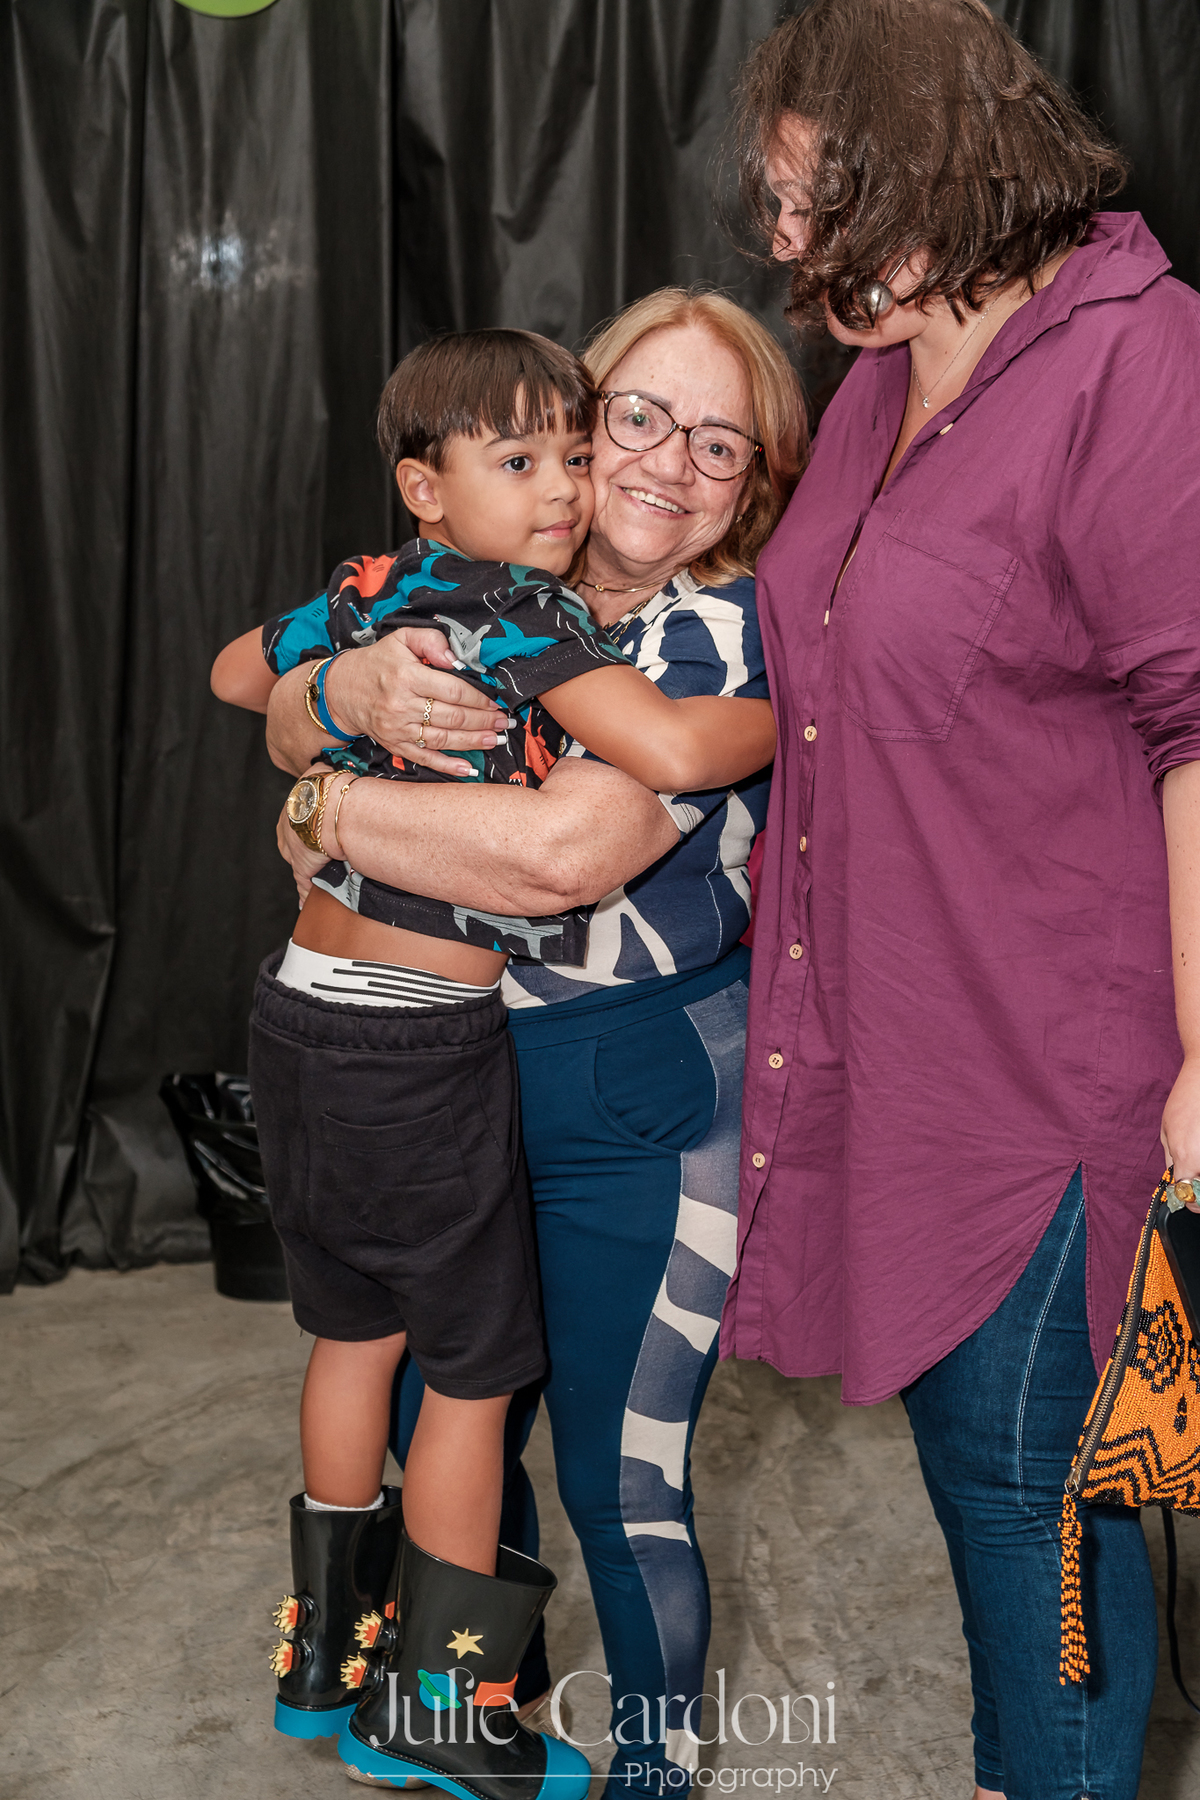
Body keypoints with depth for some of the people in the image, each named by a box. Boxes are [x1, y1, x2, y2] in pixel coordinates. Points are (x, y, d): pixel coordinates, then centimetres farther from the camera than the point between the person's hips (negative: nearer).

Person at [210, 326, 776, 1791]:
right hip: (422, 1044, -8)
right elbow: (674, 749, -29)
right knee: (474, 1368, 8)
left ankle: (325, 1656, 36)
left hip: (301, 1008, 8)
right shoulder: (520, 610, -16)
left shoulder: (360, 594, 7)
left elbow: (237, 672, 27)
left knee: (354, 1332, 21)